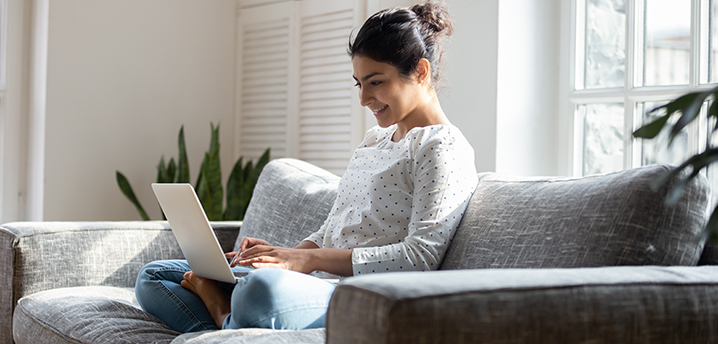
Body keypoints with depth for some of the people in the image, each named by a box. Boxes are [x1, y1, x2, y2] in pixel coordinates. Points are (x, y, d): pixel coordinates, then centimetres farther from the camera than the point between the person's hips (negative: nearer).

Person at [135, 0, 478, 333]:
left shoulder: (445, 149, -4)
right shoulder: (373, 139, 24)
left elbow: (420, 258, -16)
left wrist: (309, 259, -19)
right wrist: (285, 254, 2)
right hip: (316, 283, 9)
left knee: (266, 288, -43)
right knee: (153, 277, 8)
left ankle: (223, 312, -13)